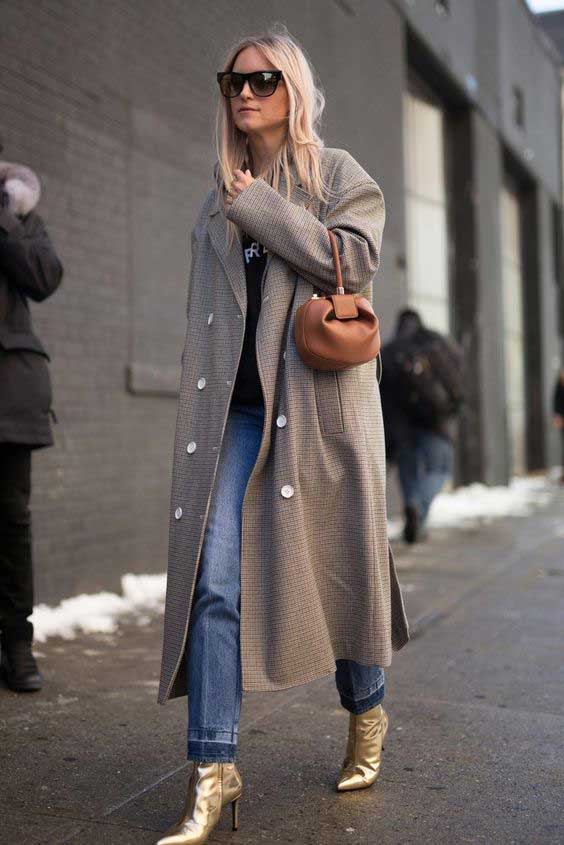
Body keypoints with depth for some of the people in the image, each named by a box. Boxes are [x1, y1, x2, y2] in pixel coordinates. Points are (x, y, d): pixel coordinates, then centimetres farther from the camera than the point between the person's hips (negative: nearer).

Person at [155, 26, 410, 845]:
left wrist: (257, 205, -9)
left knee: (335, 565, 8)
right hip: (235, 411, 3)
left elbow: (354, 260, -14)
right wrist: (198, 404, 12)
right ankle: (213, 769, -4)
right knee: (215, 580, -9)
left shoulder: (341, 177, 6)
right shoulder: (218, 200, 18)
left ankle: (365, 711, 33)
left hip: (319, 405, -3)